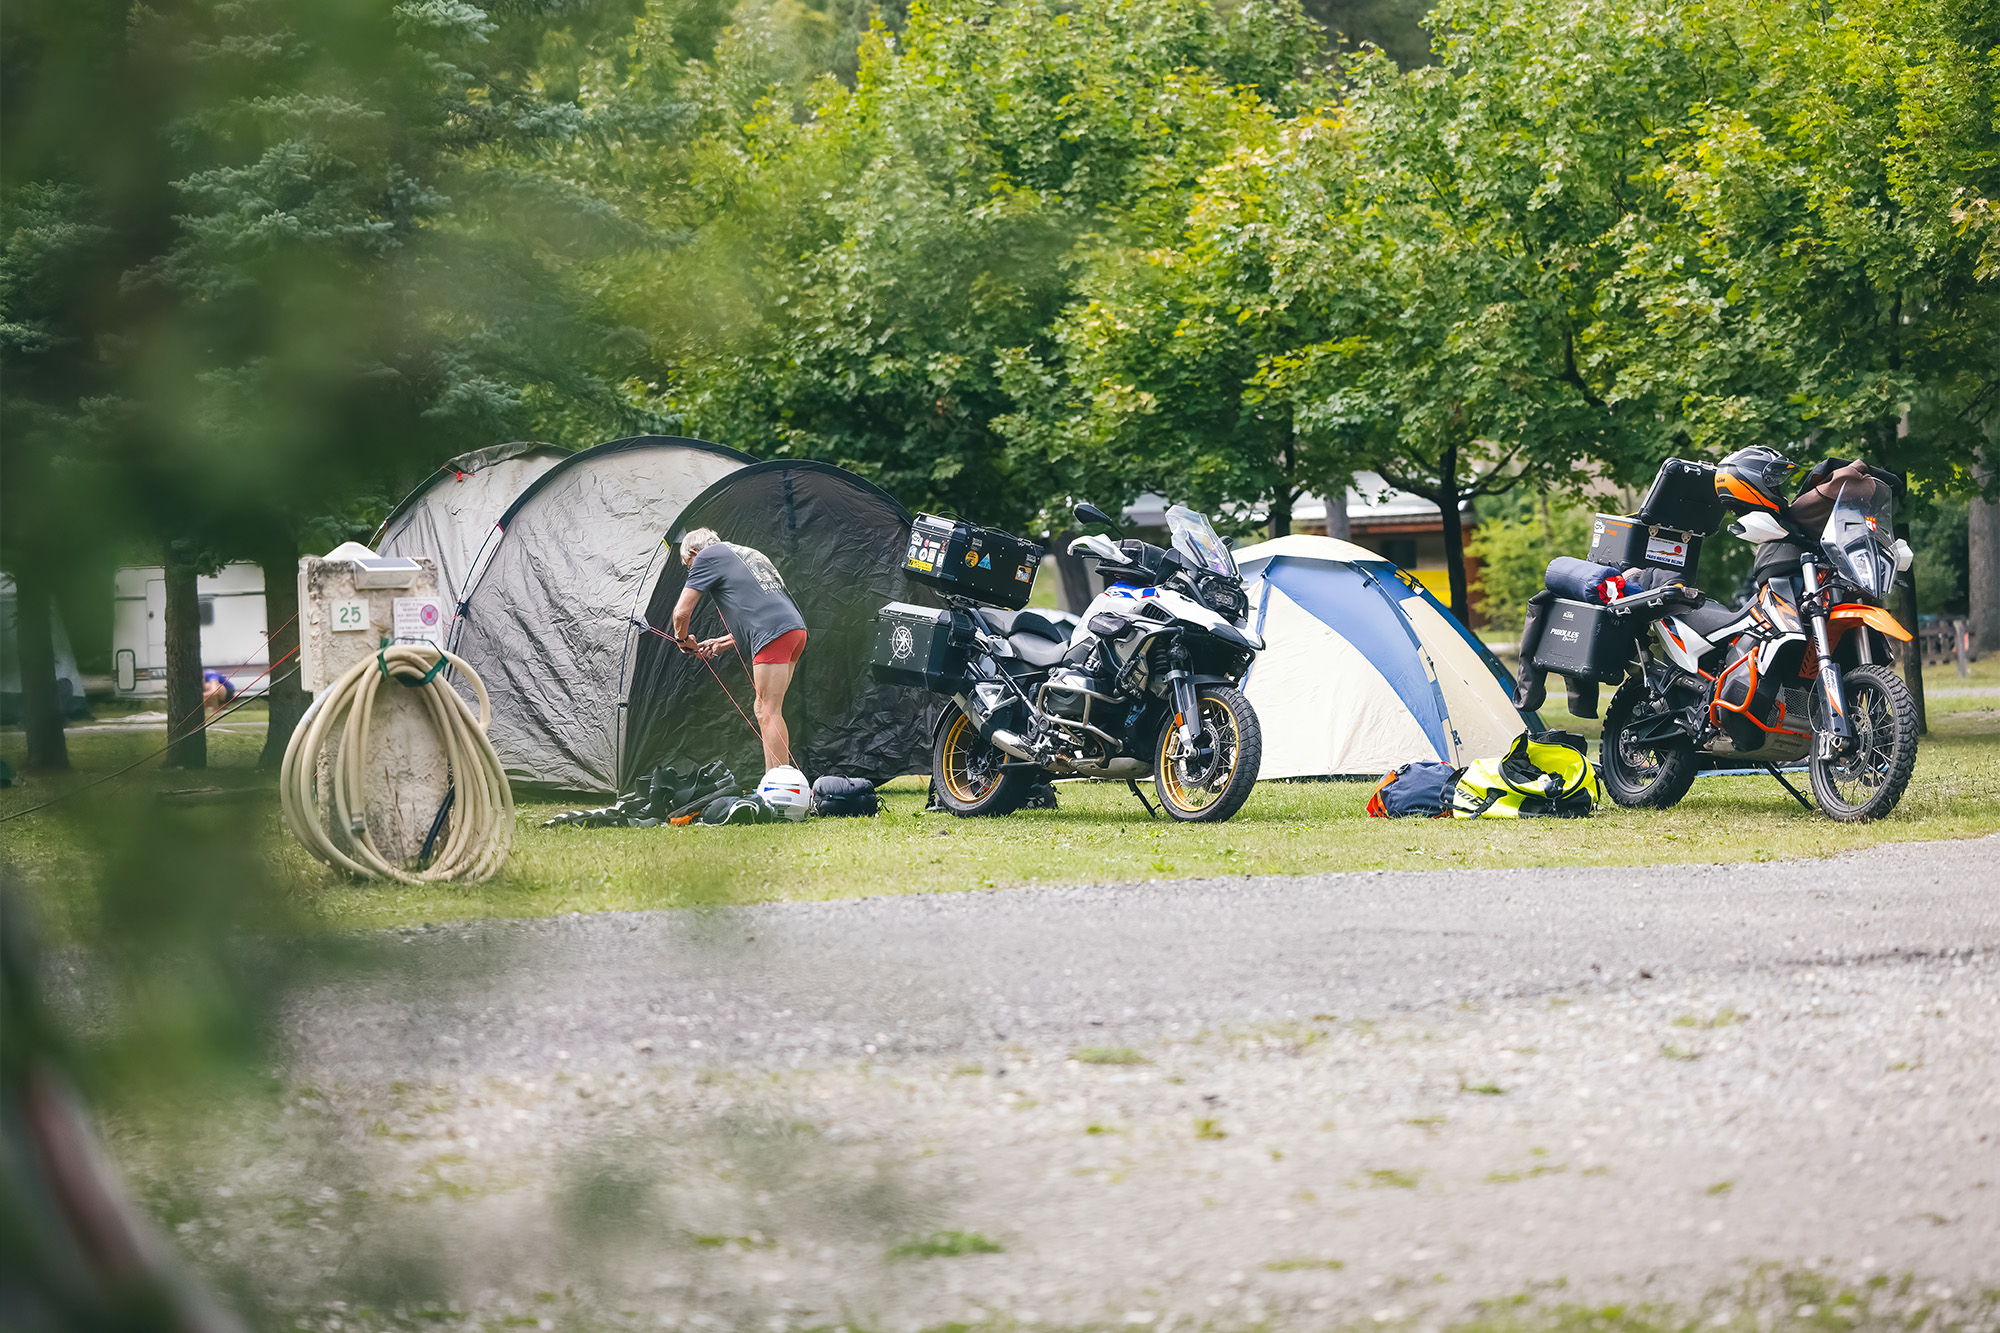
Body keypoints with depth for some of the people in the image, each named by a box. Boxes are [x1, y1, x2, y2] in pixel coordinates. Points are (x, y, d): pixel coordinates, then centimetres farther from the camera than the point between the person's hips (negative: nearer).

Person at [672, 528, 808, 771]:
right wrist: (721, 643, 33)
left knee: (768, 713, -8)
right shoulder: (750, 555, 31)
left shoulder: (707, 557, 6)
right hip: (796, 627, 9)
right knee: (764, 710, 13)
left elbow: (682, 612, 3)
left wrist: (683, 639, 22)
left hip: (774, 633, -9)